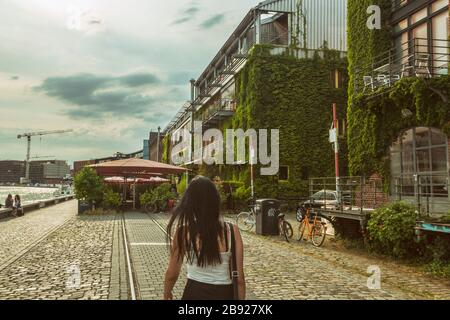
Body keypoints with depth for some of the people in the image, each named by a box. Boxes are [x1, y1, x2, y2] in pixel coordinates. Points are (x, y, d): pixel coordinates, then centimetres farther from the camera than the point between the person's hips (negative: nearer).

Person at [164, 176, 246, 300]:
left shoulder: (183, 231, -13)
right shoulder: (232, 231, -11)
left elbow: (172, 274, -2)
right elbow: (239, 278, -6)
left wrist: (167, 293, 17)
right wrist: (241, 298, 10)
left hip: (195, 293, -1)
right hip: (224, 294, 1)